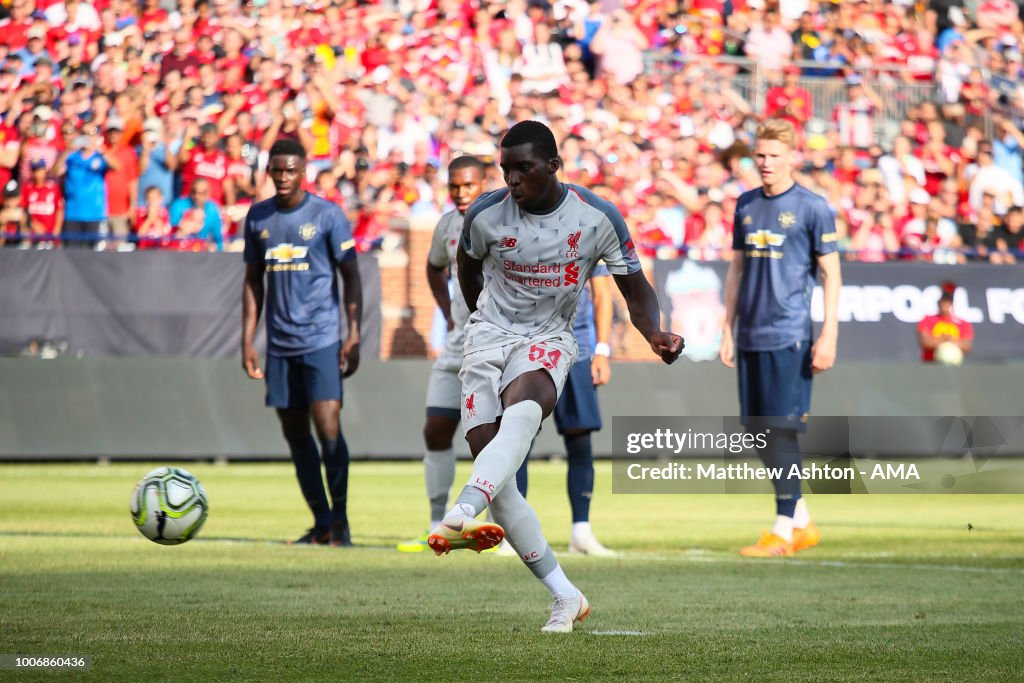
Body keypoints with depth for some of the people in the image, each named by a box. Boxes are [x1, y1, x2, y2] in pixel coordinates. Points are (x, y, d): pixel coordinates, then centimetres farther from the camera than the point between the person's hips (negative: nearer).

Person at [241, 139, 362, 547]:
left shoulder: (327, 214, -2)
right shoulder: (258, 217, 10)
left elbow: (351, 276, -1)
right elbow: (253, 281, 16)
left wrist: (354, 336, -8)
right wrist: (247, 341, 11)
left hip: (321, 339, -5)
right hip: (279, 344, 5)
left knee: (327, 426, -13)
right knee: (294, 433, 5)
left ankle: (340, 518, -3)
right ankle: (322, 524, 12)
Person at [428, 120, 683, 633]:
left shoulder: (597, 218, -9)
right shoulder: (486, 214, -7)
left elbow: (634, 287, 1)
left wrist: (654, 334, -18)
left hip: (549, 340, -2)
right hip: (489, 336, 2)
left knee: (521, 414, -38)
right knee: (494, 474, -11)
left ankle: (462, 514, -60)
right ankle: (564, 596, -4)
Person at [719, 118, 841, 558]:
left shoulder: (812, 207, -4)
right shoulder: (746, 206, 13)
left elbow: (831, 274, -4)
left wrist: (829, 336, -11)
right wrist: (728, 331, 14)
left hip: (789, 336, -6)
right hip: (751, 337, 6)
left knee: (782, 430, -8)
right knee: (758, 431, 8)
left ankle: (784, 530, -3)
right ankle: (803, 523, 19)